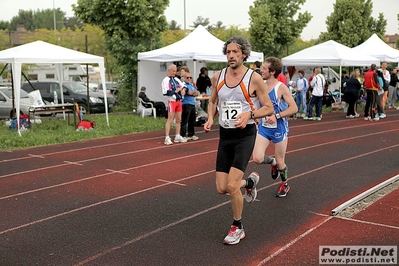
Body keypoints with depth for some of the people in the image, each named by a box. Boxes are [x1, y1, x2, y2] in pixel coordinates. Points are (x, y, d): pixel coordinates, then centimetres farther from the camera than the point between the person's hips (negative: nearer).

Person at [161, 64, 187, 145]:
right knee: (170, 119, -10)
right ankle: (167, 138, -9)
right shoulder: (166, 80, -6)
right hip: (172, 101, -8)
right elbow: (165, 92, -16)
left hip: (179, 101, 8)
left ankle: (177, 136, 22)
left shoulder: (176, 79, 16)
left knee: (178, 119, 12)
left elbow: (183, 86, 21)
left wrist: (183, 89, -2)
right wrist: (175, 91, -16)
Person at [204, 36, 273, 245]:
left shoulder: (254, 78, -10)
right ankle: (250, 182, 38)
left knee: (232, 185, -14)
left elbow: (269, 108, -6)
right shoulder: (217, 77, 2)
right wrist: (210, 118, -3)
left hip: (245, 135, -5)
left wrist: (250, 114, -24)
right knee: (221, 188, 5)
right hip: (225, 135, 5)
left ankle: (237, 228, 10)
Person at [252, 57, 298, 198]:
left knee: (280, 162, 9)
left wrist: (276, 116, -26)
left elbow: (294, 108, -17)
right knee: (257, 158, -11)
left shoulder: (281, 88, -15)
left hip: (279, 129, -4)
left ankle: (284, 185, 36)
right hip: (263, 127, 4)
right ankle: (272, 162, 24)